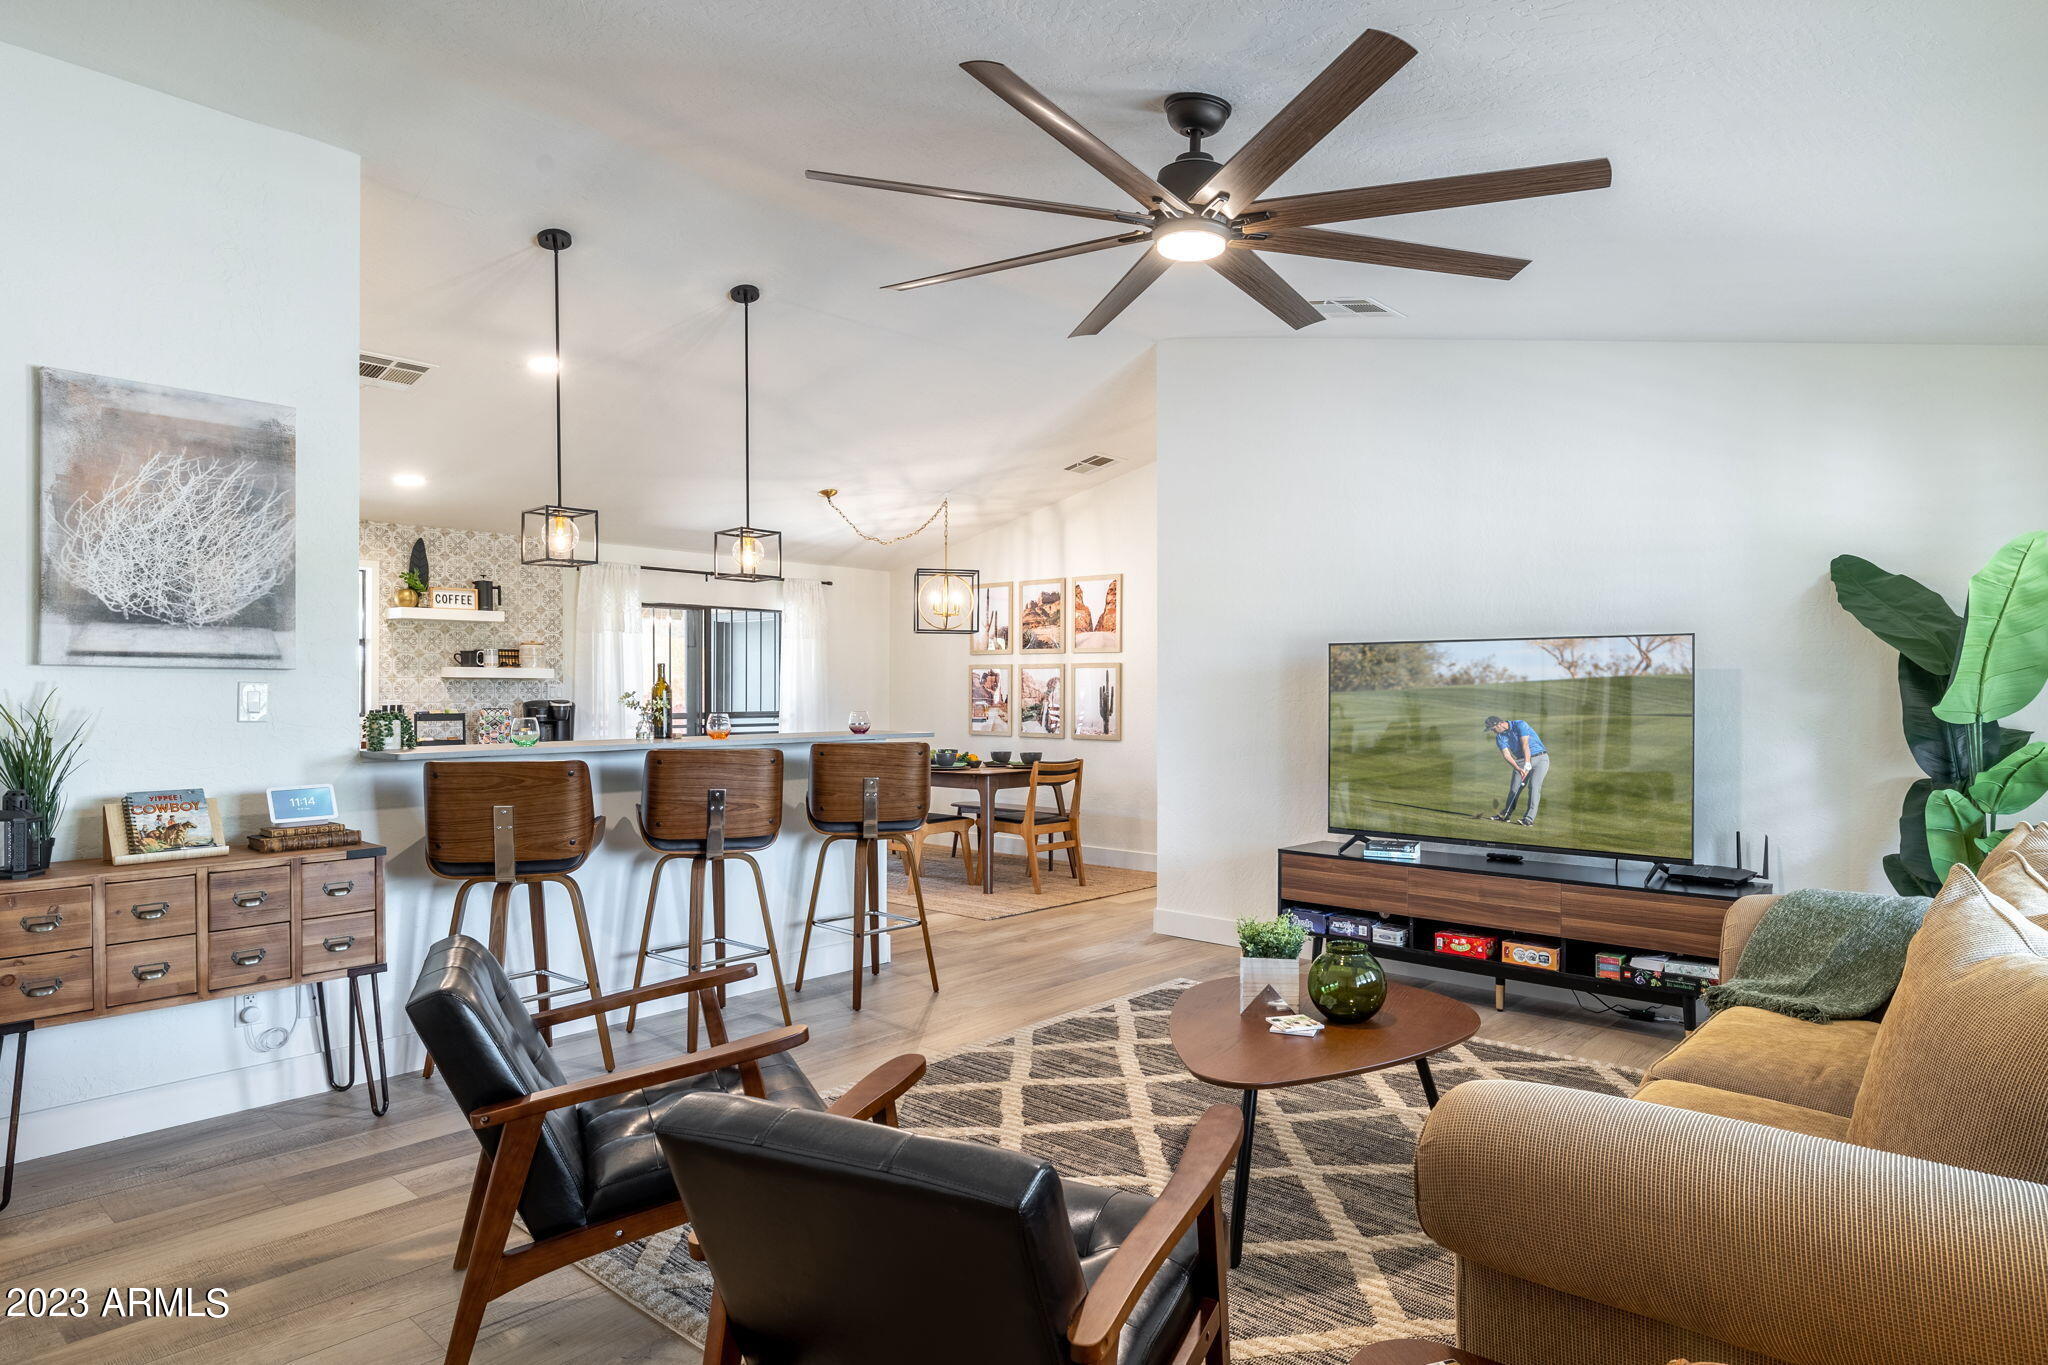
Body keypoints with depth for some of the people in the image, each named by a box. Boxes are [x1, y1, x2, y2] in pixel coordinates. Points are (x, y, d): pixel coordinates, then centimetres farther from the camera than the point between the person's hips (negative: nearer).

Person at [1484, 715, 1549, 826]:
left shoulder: (1520, 725, -17)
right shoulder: (1500, 737, 0)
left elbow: (1525, 745, -26)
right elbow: (1506, 755, -12)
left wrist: (1527, 764, -35)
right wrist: (1518, 768, -29)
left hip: (1540, 758, -5)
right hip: (1521, 760, 5)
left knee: (1534, 786, -18)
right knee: (1514, 787, 0)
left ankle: (1529, 818, -21)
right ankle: (1506, 814, 14)